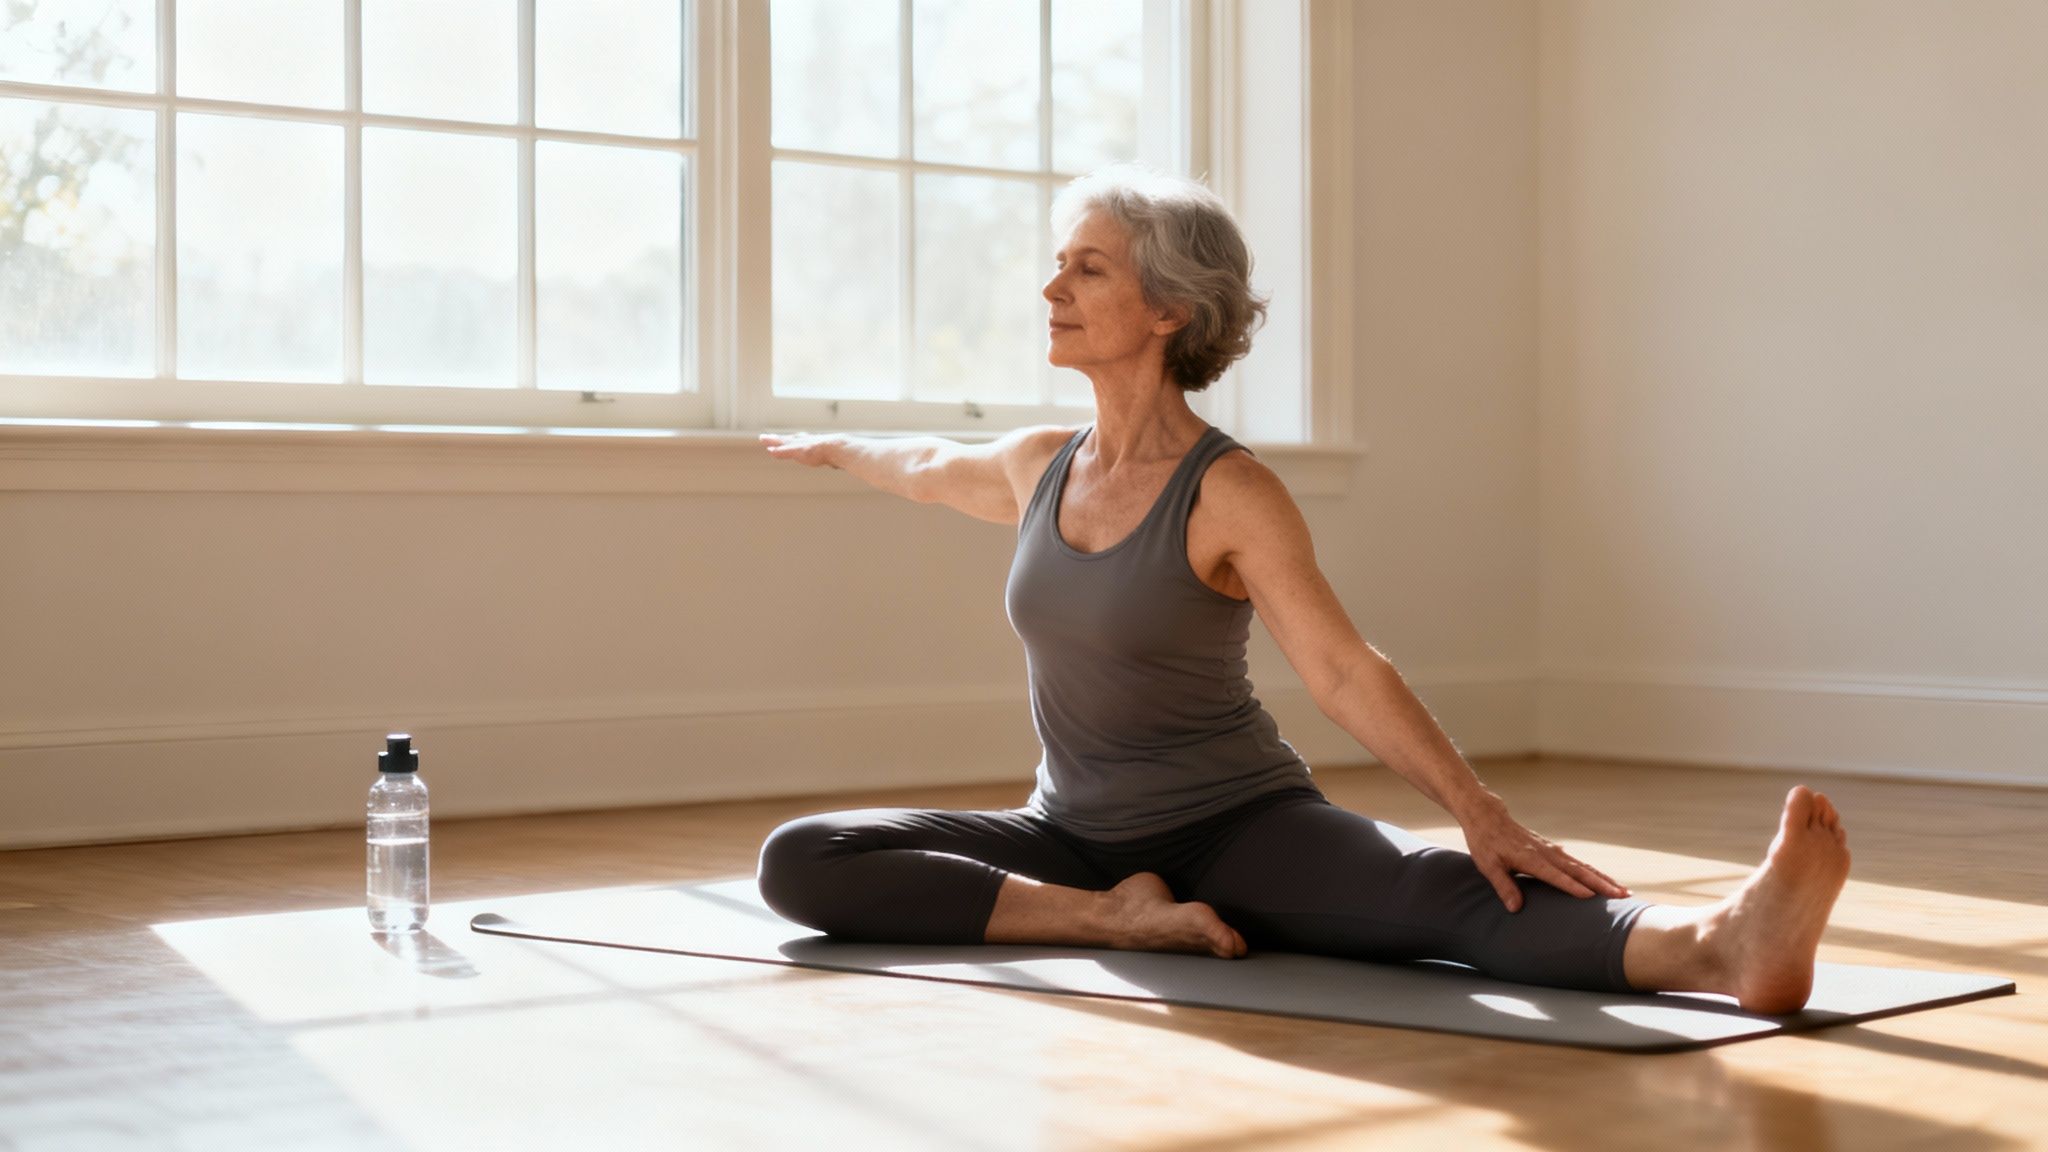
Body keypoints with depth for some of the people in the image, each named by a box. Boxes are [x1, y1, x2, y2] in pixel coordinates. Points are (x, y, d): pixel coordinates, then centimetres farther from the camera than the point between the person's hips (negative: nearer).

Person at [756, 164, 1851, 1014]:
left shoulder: (1230, 494, -14)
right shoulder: (1039, 466, 4)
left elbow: (1344, 670, -23)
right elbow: (927, 465, 28)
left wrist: (1484, 816, -35)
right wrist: (831, 449, 48)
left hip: (1238, 829, -5)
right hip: (1074, 831, 6)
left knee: (1456, 898, -35)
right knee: (797, 861, -15)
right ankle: (1107, 915, -21)